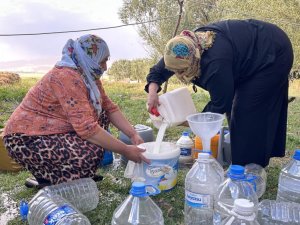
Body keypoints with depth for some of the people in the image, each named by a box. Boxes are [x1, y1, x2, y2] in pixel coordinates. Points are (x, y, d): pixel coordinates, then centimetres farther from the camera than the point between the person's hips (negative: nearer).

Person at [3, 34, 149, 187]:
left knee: (101, 115, 4)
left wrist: (133, 135, -9)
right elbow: (87, 127, -33)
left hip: (54, 132, 10)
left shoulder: (89, 75, 2)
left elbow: (109, 108, 2)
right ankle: (47, 178, 0)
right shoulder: (67, 77, -27)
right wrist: (125, 151, -27)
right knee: (92, 153, -27)